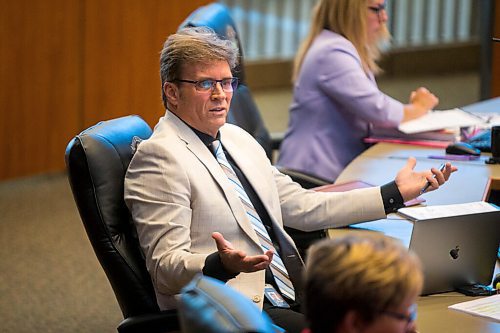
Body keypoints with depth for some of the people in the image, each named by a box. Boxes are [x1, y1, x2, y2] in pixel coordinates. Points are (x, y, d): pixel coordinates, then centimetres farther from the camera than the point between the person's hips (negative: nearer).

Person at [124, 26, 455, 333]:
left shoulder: (238, 138, 17)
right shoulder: (159, 156, -8)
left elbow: (303, 207, 21)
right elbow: (166, 268, -14)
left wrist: (396, 193, 18)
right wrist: (222, 265, -35)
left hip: (291, 292, 8)